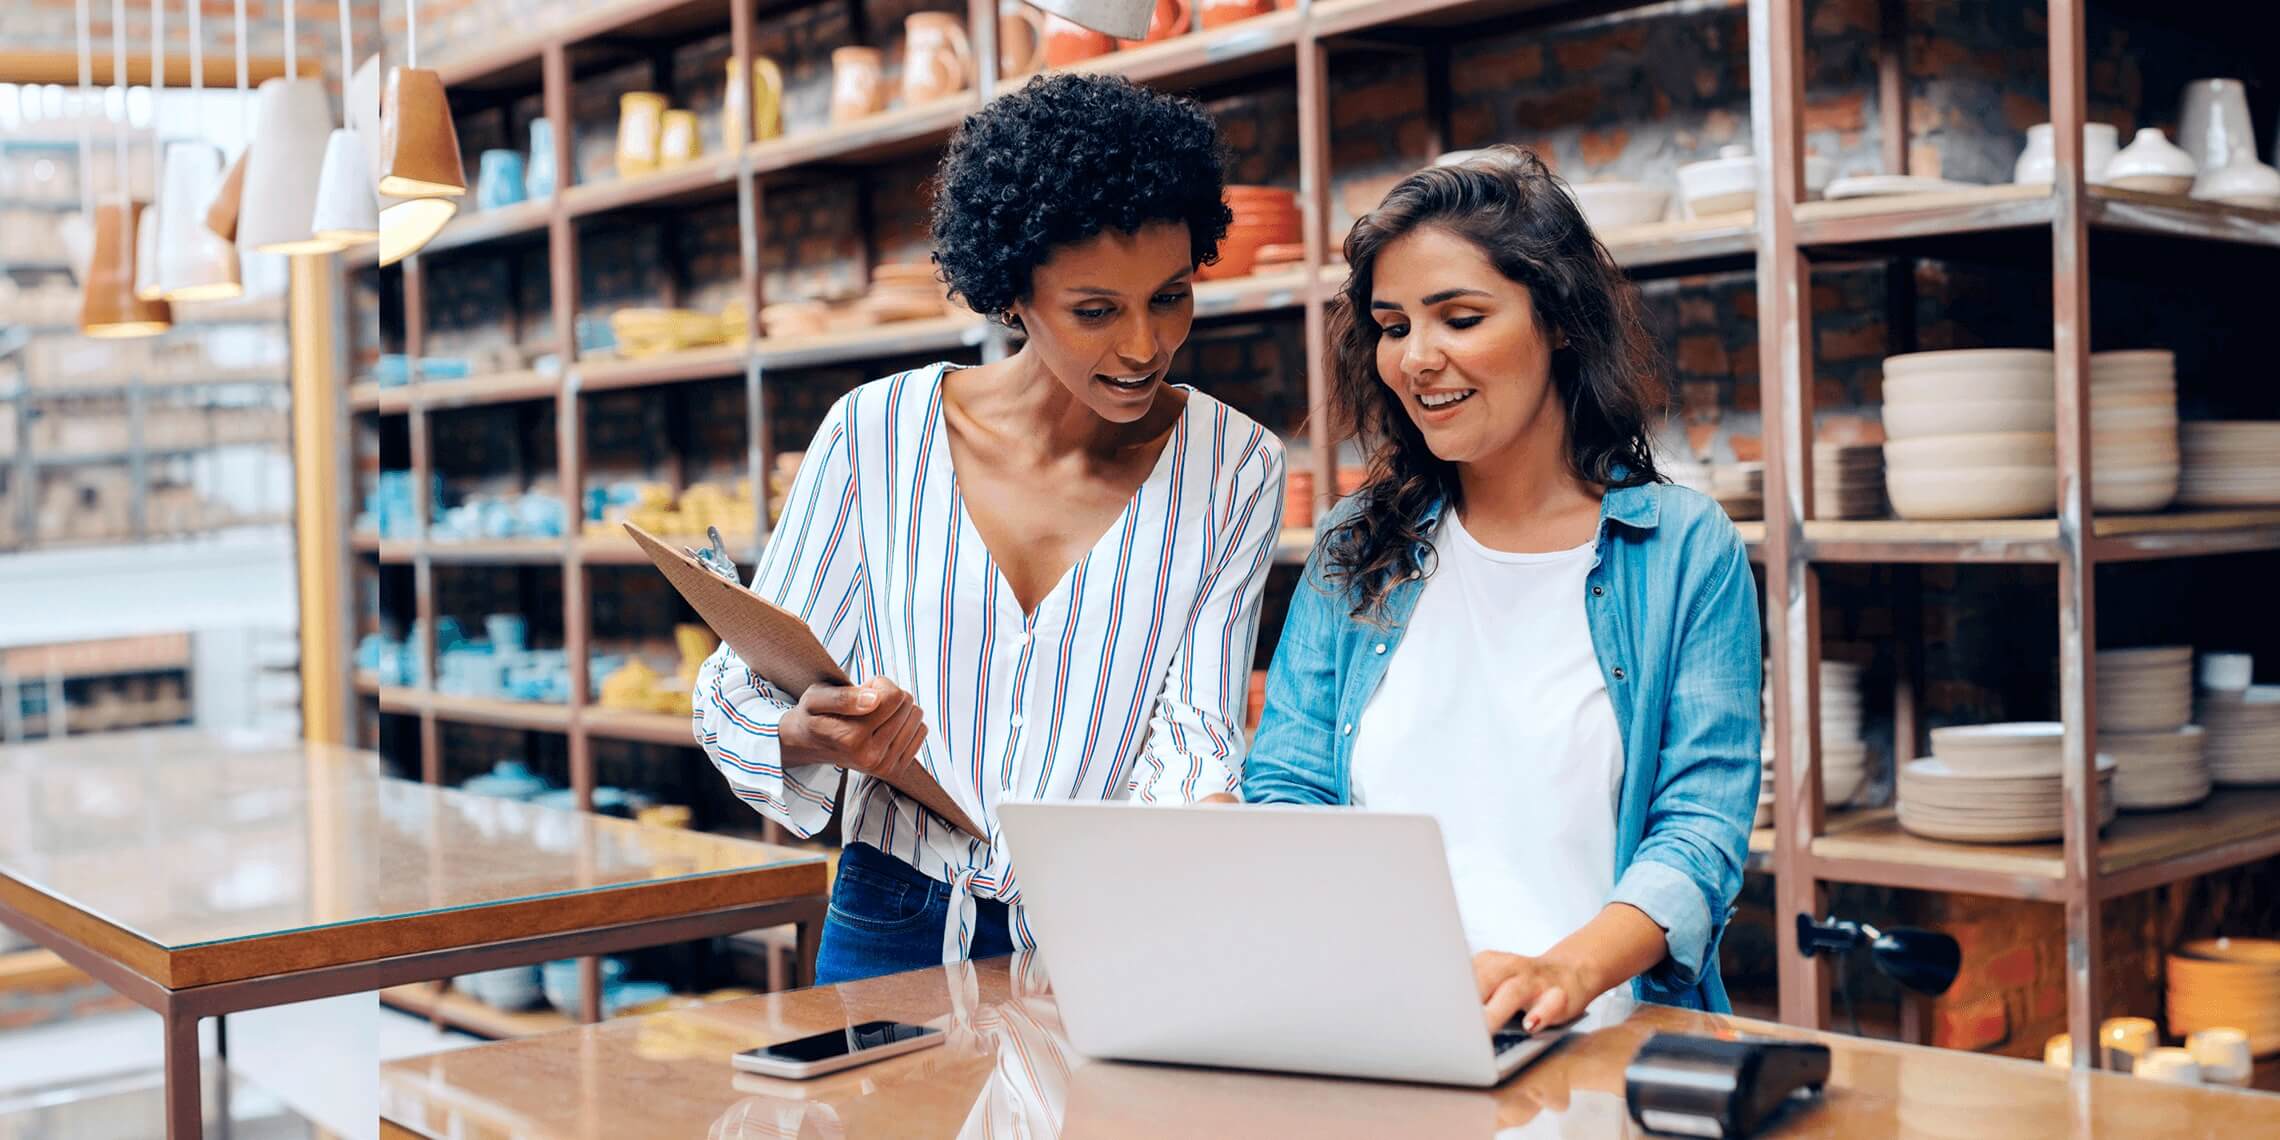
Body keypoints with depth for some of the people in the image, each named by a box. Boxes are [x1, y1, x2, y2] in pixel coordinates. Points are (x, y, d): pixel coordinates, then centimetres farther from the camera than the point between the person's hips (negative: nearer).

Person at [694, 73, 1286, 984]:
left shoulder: (1234, 470, 1)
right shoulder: (875, 433, -1)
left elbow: (1191, 734, -3)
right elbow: (737, 695, 3)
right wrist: (809, 737, -20)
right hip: (893, 940, 0)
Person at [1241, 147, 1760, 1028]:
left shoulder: (1687, 553, 4)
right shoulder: (1355, 551, 13)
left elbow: (1702, 825, -4)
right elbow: (1286, 787, 9)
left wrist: (1568, 971, -23)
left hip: (1602, 1043, -2)